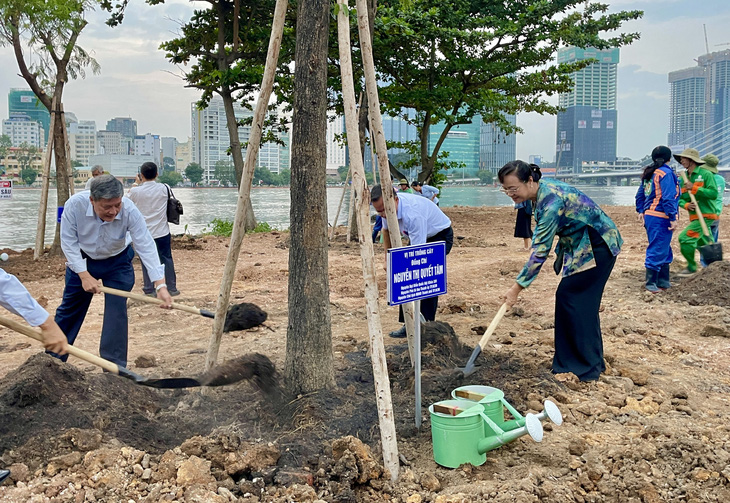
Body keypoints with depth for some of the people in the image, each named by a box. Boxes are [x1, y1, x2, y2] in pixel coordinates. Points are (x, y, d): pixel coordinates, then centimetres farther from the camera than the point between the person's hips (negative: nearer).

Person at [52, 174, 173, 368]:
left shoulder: (129, 210, -34)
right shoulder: (75, 204, -32)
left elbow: (146, 247, -35)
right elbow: (68, 242, -21)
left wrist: (160, 286, -42)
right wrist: (84, 275, -27)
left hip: (117, 261, -1)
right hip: (82, 259, 1)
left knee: (116, 310, -8)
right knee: (70, 308, 13)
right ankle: (53, 356, 33)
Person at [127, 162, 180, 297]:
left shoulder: (136, 191, -11)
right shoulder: (163, 188, -7)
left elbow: (127, 199, 12)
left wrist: (136, 183, 20)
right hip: (162, 231, 1)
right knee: (167, 259, 11)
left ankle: (149, 290, 10)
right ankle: (171, 288, 16)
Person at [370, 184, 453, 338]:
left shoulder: (414, 214, -41)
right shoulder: (388, 207, -17)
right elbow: (386, 230, 7)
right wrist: (388, 256, 7)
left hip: (440, 235, -7)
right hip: (417, 235, 8)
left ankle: (427, 325, -11)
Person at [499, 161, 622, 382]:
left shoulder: (551, 200, -29)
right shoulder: (540, 193, 0)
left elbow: (541, 250, -31)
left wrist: (517, 287, -31)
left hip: (599, 245, -9)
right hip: (582, 245, 9)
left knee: (569, 296, -11)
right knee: (582, 301, 10)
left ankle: (584, 367, -3)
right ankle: (592, 363, 20)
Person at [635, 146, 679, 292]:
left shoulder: (649, 173, 13)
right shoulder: (666, 173, -13)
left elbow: (640, 194, 18)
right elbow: (668, 197, -18)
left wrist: (641, 211, 22)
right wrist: (673, 218, -17)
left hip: (649, 216, 9)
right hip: (660, 218, -9)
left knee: (664, 250, 18)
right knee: (658, 249, -4)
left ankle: (663, 281, 25)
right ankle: (650, 283, 1)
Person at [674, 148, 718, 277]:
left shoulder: (705, 174, -10)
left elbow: (713, 193, -19)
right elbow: (680, 198, 9)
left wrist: (694, 188, -23)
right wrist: (686, 205, -13)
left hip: (705, 215, -8)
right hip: (694, 217, 8)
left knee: (685, 238, -18)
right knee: (702, 243, 18)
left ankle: (691, 267, -4)